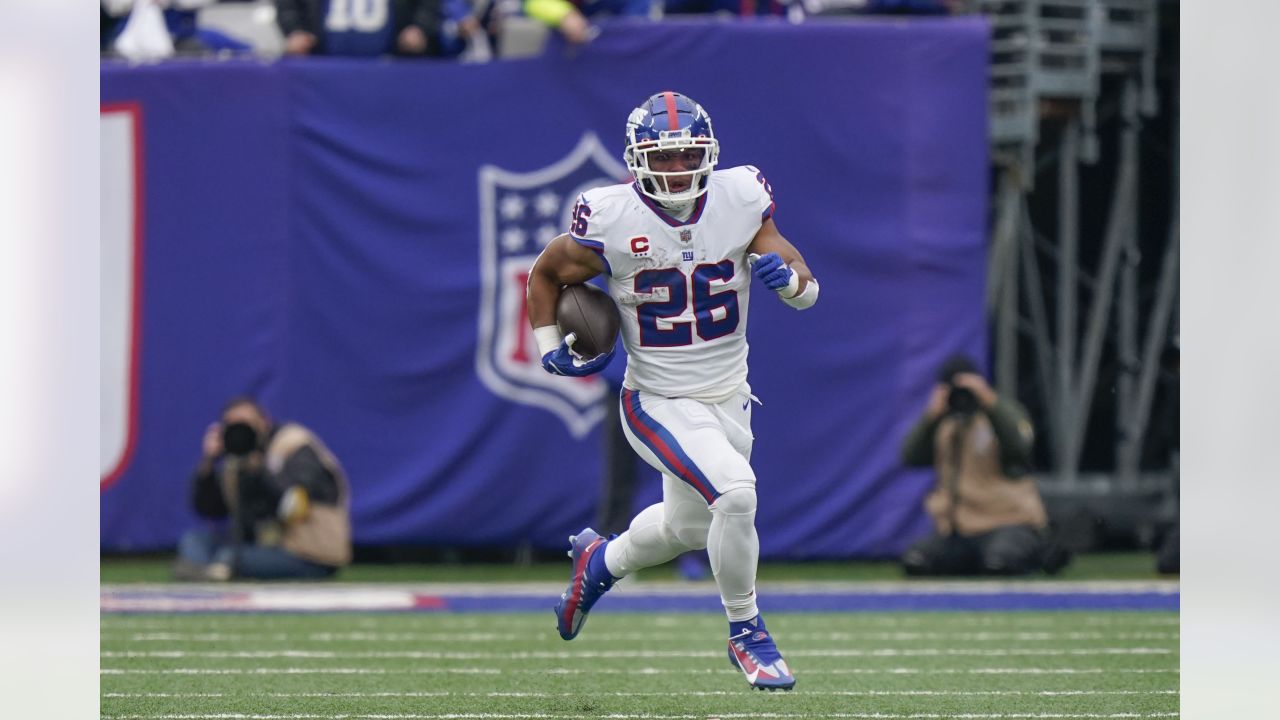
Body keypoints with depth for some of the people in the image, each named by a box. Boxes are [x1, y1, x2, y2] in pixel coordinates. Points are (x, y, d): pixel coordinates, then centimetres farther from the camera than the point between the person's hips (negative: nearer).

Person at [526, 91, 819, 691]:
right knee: (735, 492, -27)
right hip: (658, 404, -5)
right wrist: (548, 346, -8)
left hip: (728, 400, 5)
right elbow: (546, 274, 3)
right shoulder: (611, 220, -17)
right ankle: (745, 633, -7)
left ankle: (600, 563, 55)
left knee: (687, 527, 23)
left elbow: (808, 294, -5)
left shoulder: (739, 201, -9)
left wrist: (787, 275, -27)